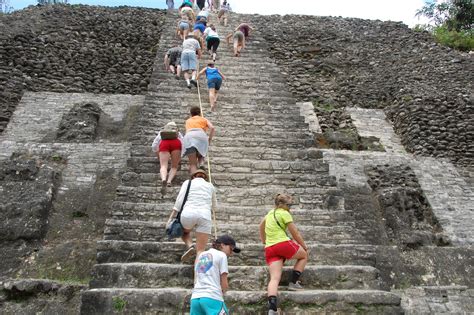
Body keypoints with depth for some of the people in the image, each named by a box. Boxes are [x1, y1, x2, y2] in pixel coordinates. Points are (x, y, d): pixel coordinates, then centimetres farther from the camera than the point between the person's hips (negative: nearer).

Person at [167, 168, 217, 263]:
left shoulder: (188, 182, 19)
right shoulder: (210, 186, 25)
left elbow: (179, 201, 5)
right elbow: (214, 207, 35)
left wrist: (171, 218, 4)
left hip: (188, 213, -1)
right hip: (205, 215, 1)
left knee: (184, 232, 32)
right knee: (200, 251, 2)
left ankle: (190, 246, 1)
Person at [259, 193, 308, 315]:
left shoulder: (270, 213, 20)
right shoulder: (284, 213, -2)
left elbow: (261, 225, 37)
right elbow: (295, 233, 1)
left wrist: (264, 240, 48)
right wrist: (305, 247, 13)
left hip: (270, 248, 6)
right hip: (283, 244, -6)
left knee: (274, 278, -3)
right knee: (304, 255, 21)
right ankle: (293, 282, 15)